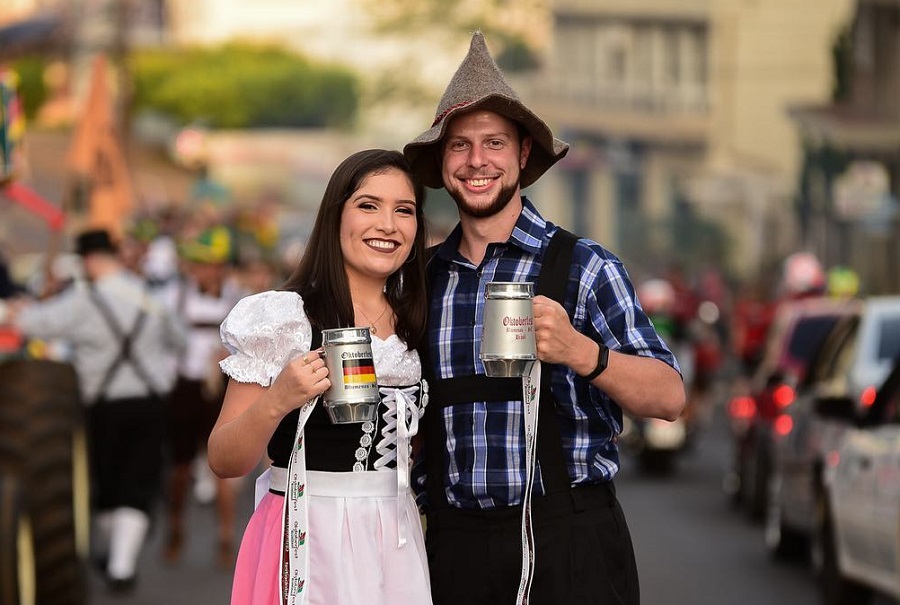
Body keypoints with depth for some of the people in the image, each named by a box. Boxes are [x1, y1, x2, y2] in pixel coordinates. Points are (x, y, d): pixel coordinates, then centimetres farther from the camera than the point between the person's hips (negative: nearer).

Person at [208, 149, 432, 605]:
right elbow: (224, 462, -11)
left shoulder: (414, 324, 8)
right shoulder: (285, 319, -10)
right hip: (310, 544, -5)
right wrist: (275, 402, -27)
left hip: (399, 543, 6)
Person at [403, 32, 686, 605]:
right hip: (454, 540, 4)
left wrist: (579, 352, -27)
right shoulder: (424, 279, 10)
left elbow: (670, 397, -11)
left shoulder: (584, 267, -3)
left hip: (566, 536, -3)